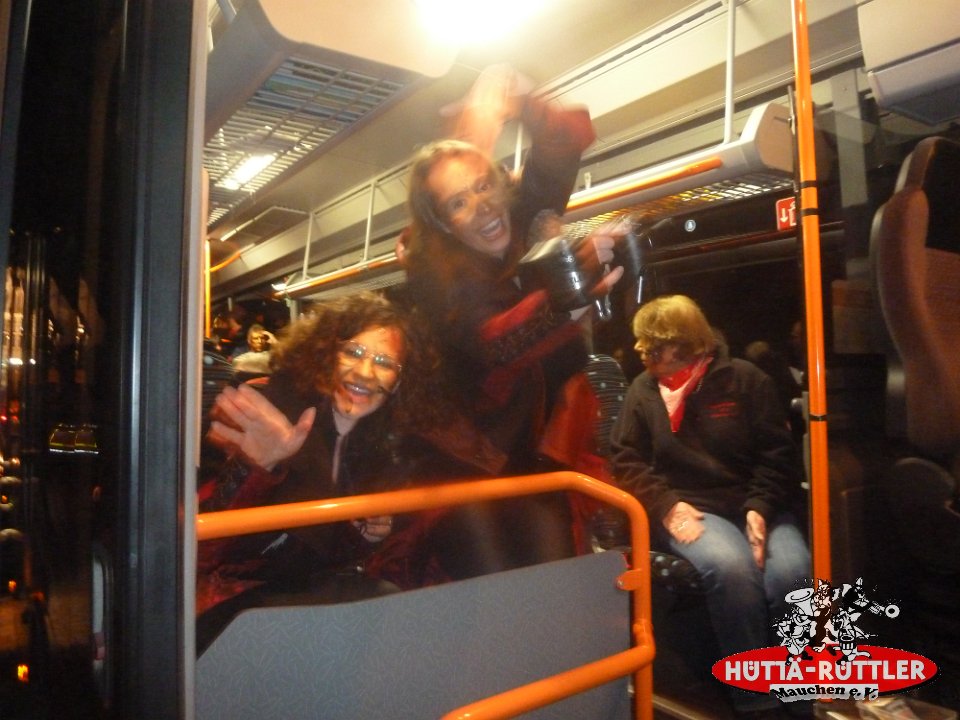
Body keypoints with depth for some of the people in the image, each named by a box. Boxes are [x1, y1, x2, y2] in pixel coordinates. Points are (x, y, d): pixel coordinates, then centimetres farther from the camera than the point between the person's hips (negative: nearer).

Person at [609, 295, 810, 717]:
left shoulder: (745, 379, 4)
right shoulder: (643, 390, 9)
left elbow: (778, 454, 3)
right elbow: (625, 461, 5)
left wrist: (760, 508, -13)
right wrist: (667, 507, -10)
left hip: (754, 506, 1)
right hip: (689, 509, -1)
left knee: (792, 570, -30)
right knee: (729, 566, -33)